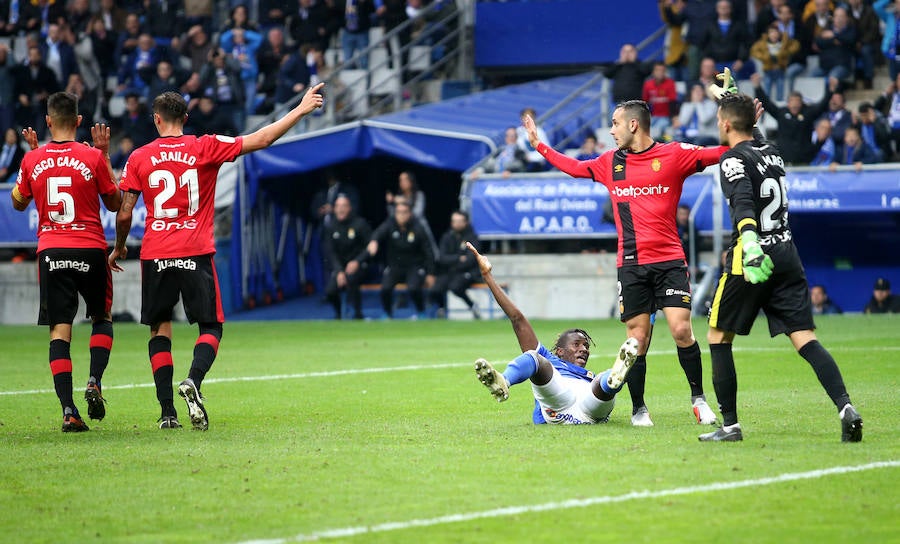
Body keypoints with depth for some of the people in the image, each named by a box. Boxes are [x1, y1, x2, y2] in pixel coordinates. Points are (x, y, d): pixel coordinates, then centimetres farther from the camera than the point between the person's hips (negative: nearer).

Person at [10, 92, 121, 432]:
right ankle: (94, 382, -3)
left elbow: (19, 203, 17)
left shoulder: (33, 160, 0)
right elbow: (114, 203, 6)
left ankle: (68, 410, -9)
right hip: (91, 250, -1)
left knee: (60, 329, 1)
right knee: (102, 317, 19)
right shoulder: (93, 158, -6)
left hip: (51, 252, 1)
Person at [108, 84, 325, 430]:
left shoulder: (139, 158, 3)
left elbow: (124, 213, 3)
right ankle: (193, 381, -22)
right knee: (211, 327, 8)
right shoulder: (205, 148, 0)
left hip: (155, 255, 1)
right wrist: (301, 109, 5)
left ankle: (167, 411, 3)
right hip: (195, 255, -1)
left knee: (160, 329, 11)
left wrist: (119, 247, 22)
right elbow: (260, 140, -2)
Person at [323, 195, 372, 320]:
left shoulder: (360, 224, -9)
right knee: (330, 291, -18)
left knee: (350, 279, -35)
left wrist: (357, 262, -25)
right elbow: (329, 252, -4)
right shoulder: (330, 227, 1)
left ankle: (358, 314, -19)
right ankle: (338, 314, 16)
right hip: (340, 266, 4)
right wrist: (339, 271, -18)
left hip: (358, 265, -4)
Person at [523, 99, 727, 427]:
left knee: (682, 330, -12)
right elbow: (573, 167, 29)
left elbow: (719, 154, -3)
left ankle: (698, 398, 6)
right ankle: (638, 410, 14)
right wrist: (538, 145, 32)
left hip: (669, 260, -3)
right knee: (637, 340, 1)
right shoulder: (609, 163, 14)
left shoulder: (674, 154, 1)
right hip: (631, 265, 3)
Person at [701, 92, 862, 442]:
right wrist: (733, 100, 48)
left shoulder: (734, 159, -7)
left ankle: (730, 424, 8)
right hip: (787, 254, 6)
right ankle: (845, 407, -23)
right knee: (805, 339, -2)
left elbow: (743, 202, -26)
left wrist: (749, 242, -42)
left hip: (753, 258, -6)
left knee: (718, 336, 10)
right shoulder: (771, 152, 16)